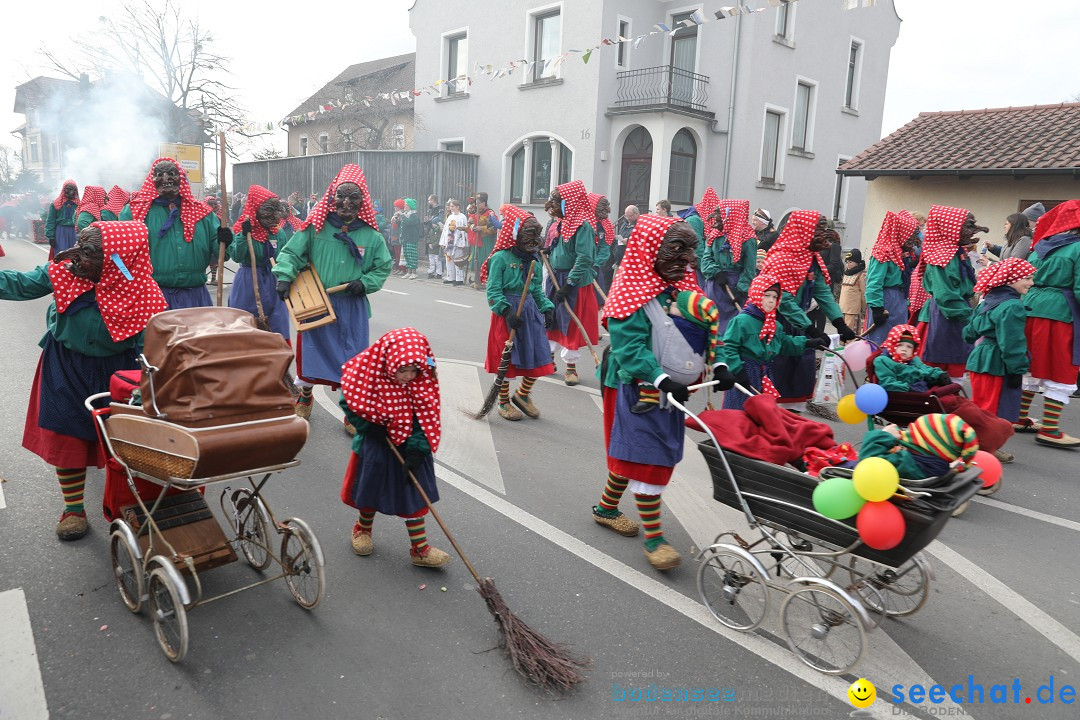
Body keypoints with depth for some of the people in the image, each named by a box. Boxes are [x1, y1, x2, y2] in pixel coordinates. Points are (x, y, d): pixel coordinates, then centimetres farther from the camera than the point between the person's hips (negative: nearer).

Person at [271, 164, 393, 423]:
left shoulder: (371, 236, -1)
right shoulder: (315, 227, -4)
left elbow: (382, 268, 8)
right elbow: (291, 253, 0)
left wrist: (365, 283, -9)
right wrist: (284, 277, -16)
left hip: (352, 308, 0)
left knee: (352, 362, 5)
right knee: (310, 351, 14)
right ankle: (305, 397, 40)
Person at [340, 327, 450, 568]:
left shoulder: (424, 382, -16)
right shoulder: (369, 377, -21)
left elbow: (427, 419, -14)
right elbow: (349, 404, -9)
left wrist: (417, 449, -22)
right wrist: (371, 427, -19)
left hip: (409, 449, 1)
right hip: (375, 449, -1)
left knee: (414, 497, 7)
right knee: (370, 492, 18)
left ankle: (420, 549, 17)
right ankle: (363, 529, 46)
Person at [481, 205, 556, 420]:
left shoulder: (534, 260, 8)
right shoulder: (501, 257, -12)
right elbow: (493, 291, -14)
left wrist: (547, 309, 3)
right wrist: (507, 311, -25)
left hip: (530, 310, 6)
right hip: (506, 313, -6)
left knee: (538, 358, 7)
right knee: (505, 359, 5)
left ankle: (523, 395, 30)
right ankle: (504, 402, 24)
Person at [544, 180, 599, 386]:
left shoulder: (582, 226, -18)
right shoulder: (561, 223, 8)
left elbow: (584, 258, -24)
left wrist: (569, 284, -26)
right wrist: (548, 250, 1)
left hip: (575, 284, -8)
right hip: (555, 279, 8)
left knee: (572, 324, 3)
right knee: (551, 320, 16)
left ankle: (571, 366, 16)